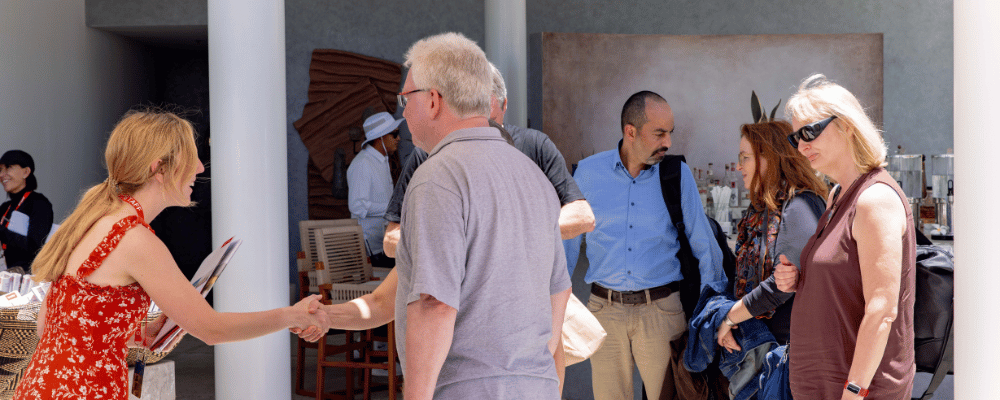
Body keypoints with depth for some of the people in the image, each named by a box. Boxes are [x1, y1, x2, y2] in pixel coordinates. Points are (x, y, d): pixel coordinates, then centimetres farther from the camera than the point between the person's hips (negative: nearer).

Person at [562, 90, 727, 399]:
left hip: (661, 309, -1)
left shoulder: (678, 175, 0)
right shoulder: (588, 172, 2)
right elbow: (568, 240, 11)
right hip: (605, 310, 1)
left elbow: (702, 242, 7)